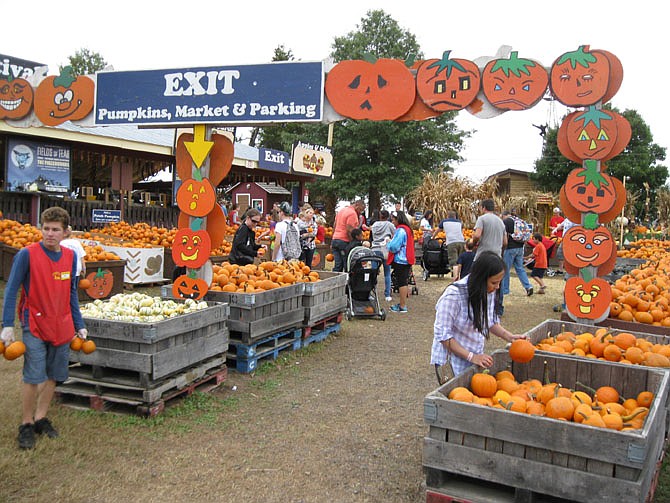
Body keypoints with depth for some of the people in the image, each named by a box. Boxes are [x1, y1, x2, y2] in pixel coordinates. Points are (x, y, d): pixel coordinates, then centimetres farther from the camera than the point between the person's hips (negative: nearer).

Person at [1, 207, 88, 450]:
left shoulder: (70, 256, 5)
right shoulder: (27, 254, -9)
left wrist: (79, 325, 13)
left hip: (62, 327, 5)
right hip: (35, 325, -5)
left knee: (54, 376, 11)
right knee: (34, 377, -7)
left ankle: (41, 418, 28)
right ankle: (26, 425, 11)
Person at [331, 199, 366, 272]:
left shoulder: (341, 210, 19)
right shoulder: (352, 213, -10)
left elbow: (334, 227, 20)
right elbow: (349, 230, -18)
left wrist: (332, 243, 22)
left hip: (335, 240, 8)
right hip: (344, 241, -8)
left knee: (337, 266, 6)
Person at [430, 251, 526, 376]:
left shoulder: (489, 292, -4)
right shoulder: (454, 294, -23)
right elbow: (442, 334, -20)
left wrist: (510, 337, -3)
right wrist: (471, 356, -22)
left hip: (476, 358, 6)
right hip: (453, 361, -6)